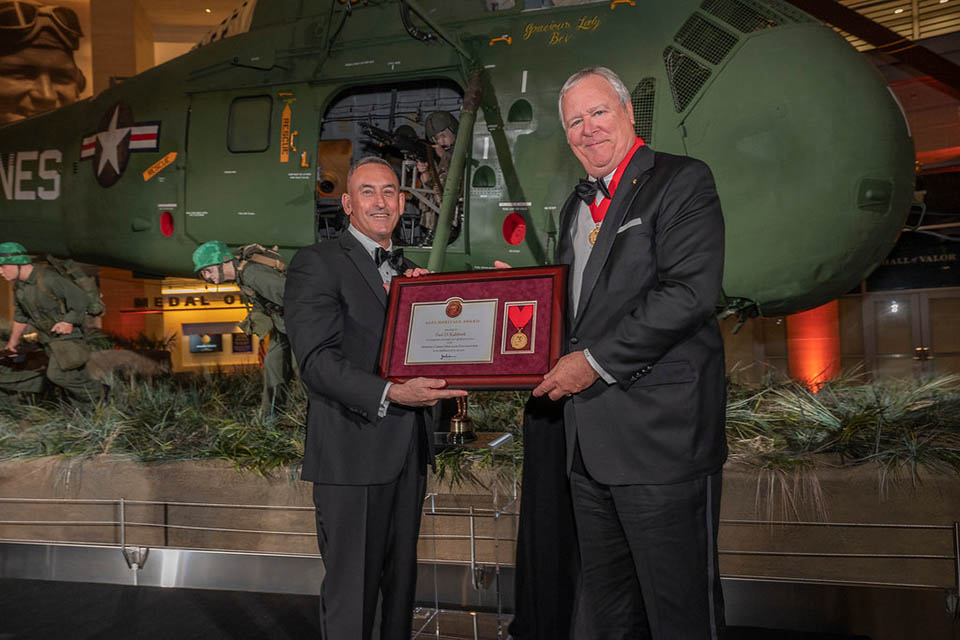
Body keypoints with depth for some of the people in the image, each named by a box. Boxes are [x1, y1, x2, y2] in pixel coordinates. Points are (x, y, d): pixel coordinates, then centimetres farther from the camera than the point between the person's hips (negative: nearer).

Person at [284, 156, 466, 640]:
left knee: (401, 580, 18)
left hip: (408, 451, 7)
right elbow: (318, 361, -16)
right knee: (351, 590, 2)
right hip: (351, 451, -7)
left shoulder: (408, 271, 18)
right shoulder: (316, 264, -6)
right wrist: (390, 394, -29)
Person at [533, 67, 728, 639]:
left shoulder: (683, 182, -6)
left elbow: (690, 292, -19)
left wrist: (595, 361, -17)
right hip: (590, 439, 8)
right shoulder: (578, 204, 19)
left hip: (661, 435, -8)